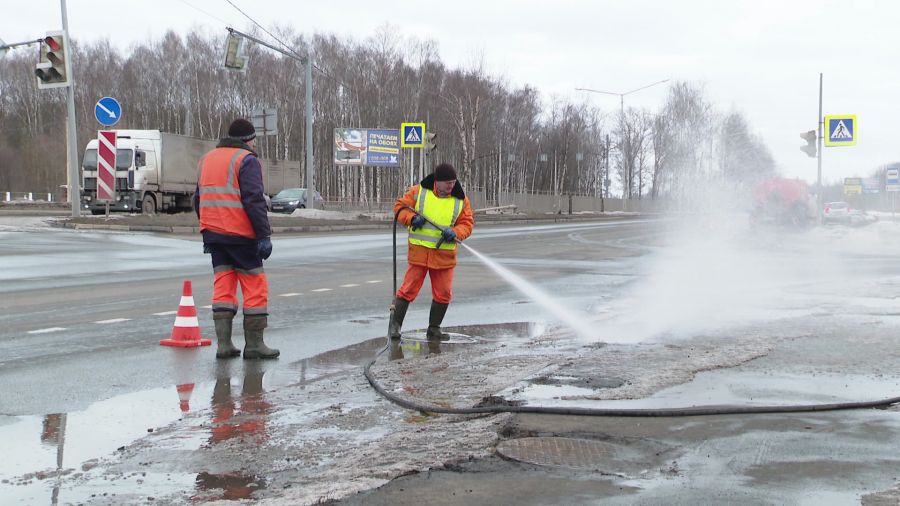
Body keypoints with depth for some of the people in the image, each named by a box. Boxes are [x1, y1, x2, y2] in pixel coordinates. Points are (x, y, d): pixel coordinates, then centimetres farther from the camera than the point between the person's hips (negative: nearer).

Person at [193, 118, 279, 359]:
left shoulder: (207, 159, 18)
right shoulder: (246, 160, -7)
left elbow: (198, 199, 21)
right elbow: (254, 201, -16)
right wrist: (264, 235, -15)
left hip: (213, 233, 7)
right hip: (241, 235, -7)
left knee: (223, 286, 8)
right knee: (255, 285, 1)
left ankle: (223, 343, 3)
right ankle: (253, 344, 2)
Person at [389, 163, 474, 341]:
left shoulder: (461, 200, 1)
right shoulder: (418, 192, -4)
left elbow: (467, 223, 3)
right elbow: (400, 206, 4)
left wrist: (455, 233, -18)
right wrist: (411, 218, -15)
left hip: (445, 255, 3)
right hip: (419, 251, -3)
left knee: (443, 294, 5)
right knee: (409, 289, -2)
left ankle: (434, 329, 21)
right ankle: (395, 324, 12)